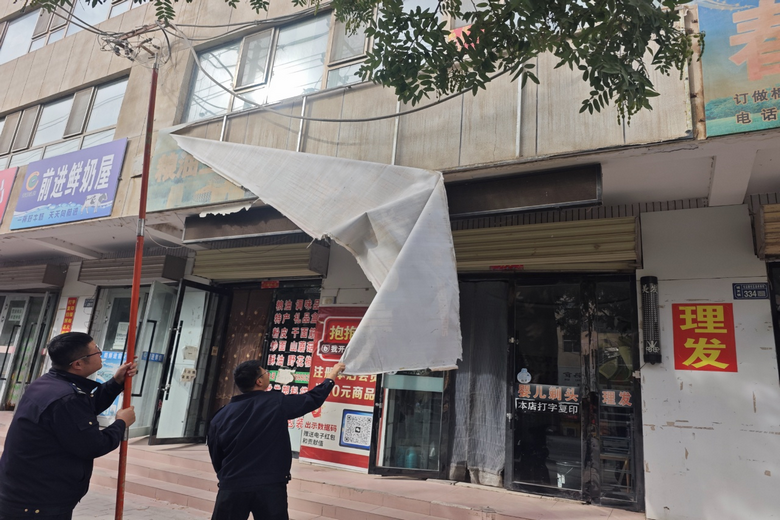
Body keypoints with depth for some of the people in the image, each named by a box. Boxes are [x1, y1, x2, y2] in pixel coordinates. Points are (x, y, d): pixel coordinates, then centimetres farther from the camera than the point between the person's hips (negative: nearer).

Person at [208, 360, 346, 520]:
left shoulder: (221, 416, -1)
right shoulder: (277, 402, -8)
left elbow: (216, 458, 7)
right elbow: (313, 398, 5)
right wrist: (331, 376, 21)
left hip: (232, 487, 2)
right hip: (270, 486, -2)